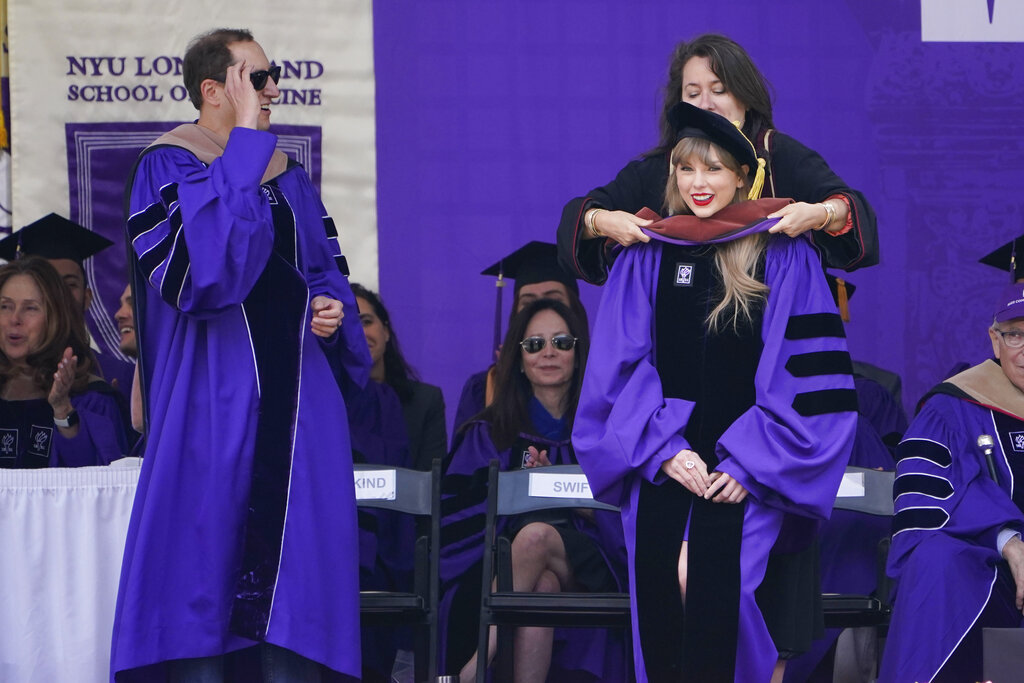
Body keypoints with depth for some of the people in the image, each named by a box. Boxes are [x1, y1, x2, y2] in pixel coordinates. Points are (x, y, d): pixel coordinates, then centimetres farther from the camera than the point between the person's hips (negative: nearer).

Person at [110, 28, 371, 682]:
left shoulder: (286, 174, 15)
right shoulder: (168, 166, -4)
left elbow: (326, 266, 24)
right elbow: (200, 265, -21)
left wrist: (332, 306, 0)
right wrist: (244, 146, -19)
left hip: (297, 382, 6)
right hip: (216, 391, -6)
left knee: (295, 548, 2)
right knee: (208, 544, -6)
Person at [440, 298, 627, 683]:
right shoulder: (489, 432, 16)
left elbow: (620, 521, 6)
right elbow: (457, 513, 5)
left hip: (585, 575, 0)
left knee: (537, 535, -35)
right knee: (541, 586, -37)